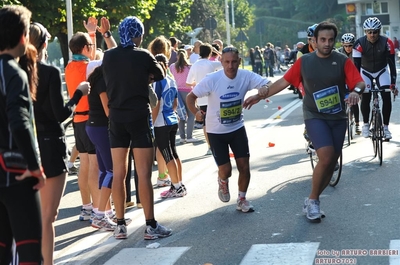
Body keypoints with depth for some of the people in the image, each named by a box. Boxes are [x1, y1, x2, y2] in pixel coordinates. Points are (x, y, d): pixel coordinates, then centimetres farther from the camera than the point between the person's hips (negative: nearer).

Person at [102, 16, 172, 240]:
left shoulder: (108, 56, 3)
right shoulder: (143, 56, -7)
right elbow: (160, 75, 9)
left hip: (116, 118, 4)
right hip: (139, 117, -4)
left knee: (118, 174, 8)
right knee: (144, 174, -2)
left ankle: (121, 225, 11)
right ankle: (151, 225, 0)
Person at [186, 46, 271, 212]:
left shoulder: (246, 76, -14)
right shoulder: (212, 79, -21)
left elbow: (268, 85, -16)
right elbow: (190, 97, -12)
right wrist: (196, 112, -23)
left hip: (237, 128, 2)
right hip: (216, 131, -2)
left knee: (244, 166, 1)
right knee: (225, 170, -2)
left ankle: (242, 200, 24)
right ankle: (223, 181, 36)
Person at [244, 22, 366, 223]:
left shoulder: (342, 61, -3)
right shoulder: (304, 61, -1)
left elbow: (360, 82, -11)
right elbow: (284, 82, 2)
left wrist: (356, 91, -33)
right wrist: (261, 95, -3)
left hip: (338, 118, 3)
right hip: (315, 117, -2)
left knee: (332, 163, 7)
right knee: (326, 157, -21)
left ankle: (312, 202, 24)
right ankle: (312, 201, -3)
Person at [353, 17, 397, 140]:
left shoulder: (387, 43, -26)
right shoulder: (360, 44, -27)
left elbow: (392, 63, -24)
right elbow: (356, 65, -26)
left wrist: (393, 83, -30)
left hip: (382, 71, 1)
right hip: (366, 72, 0)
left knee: (387, 97, -12)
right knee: (365, 98, -8)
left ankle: (385, 127, -1)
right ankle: (366, 125, 14)